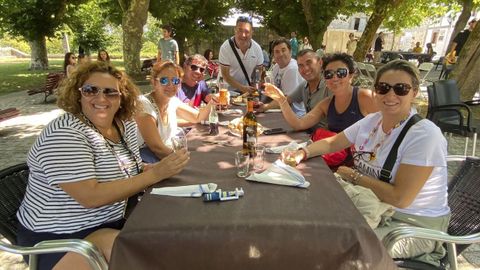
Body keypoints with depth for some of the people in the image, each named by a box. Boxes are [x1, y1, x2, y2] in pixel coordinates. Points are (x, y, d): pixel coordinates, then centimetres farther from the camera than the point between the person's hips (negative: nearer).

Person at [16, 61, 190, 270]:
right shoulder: (64, 133, -23)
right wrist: (155, 174, -29)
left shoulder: (125, 126, 0)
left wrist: (162, 167, -11)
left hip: (109, 222, 7)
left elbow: (131, 170, 10)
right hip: (60, 237, -7)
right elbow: (90, 196, -29)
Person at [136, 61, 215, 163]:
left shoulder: (173, 101, -1)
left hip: (167, 151, 7)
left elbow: (198, 117, 13)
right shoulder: (144, 105, -22)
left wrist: (210, 104, -6)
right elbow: (157, 147, -26)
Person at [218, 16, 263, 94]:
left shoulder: (257, 48, -11)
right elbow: (225, 74, -17)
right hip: (229, 90, -3)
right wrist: (242, 88, -25)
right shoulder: (225, 47, -20)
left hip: (249, 89, 3)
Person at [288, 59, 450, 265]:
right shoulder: (371, 121, -1)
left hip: (415, 224, -6)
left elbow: (400, 198, -25)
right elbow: (331, 143, 8)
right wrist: (302, 153, -10)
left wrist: (354, 176, -15)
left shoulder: (425, 135, -22)